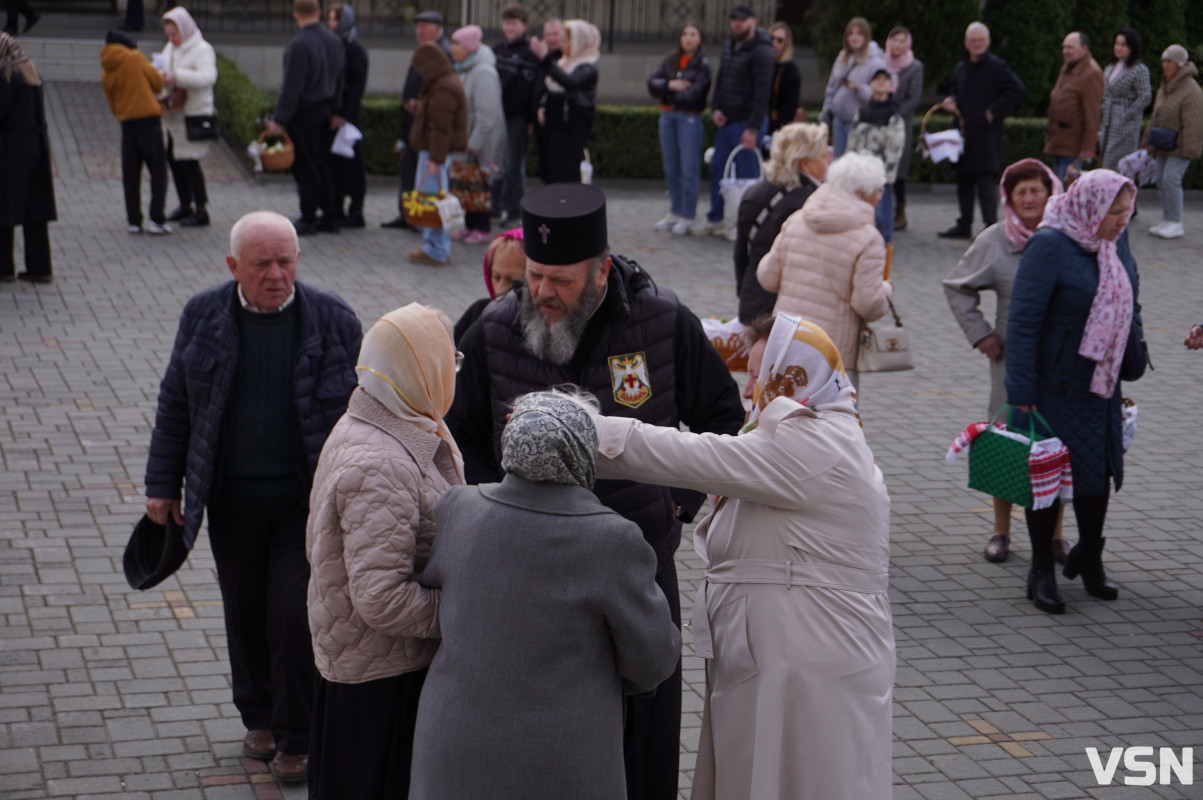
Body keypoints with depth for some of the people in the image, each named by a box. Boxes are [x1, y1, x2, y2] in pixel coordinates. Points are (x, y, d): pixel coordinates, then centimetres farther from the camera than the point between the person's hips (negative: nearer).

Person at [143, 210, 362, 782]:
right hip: (231, 498, 2)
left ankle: (297, 737, 10)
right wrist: (163, 484, 6)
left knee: (295, 612, -5)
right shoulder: (203, 316, -1)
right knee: (245, 612, 12)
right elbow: (175, 403, 7)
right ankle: (259, 718, 33)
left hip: (306, 496, -2)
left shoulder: (332, 320, -6)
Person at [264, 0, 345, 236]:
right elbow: (340, 81, 12)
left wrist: (280, 120, -16)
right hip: (326, 111, 7)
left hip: (305, 112, -7)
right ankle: (329, 218, 17)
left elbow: (292, 87, -19)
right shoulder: (335, 42, 6)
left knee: (305, 168, -1)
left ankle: (308, 220, 4)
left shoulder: (299, 44, -18)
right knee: (323, 166, 14)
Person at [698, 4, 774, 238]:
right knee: (717, 168, 10)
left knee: (746, 174, -3)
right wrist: (715, 108, 2)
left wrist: (753, 128, -20)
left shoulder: (761, 52, -13)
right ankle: (715, 220, 20)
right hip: (726, 121, 8)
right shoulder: (729, 47, 13)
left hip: (747, 122, -8)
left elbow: (762, 93, -17)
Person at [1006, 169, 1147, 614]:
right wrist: (1021, 391, -20)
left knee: (1098, 472, 11)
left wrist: (1133, 359, 14)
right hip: (1054, 388, -7)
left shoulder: (1115, 244, 4)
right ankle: (1042, 572, 14)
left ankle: (1089, 561, 29)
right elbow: (1023, 321, -18)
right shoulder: (1049, 246, -18)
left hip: (1101, 386, 7)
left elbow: (1128, 307, 20)